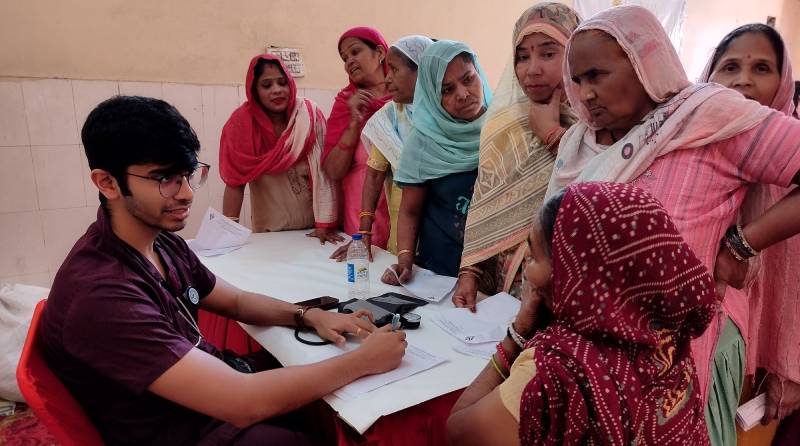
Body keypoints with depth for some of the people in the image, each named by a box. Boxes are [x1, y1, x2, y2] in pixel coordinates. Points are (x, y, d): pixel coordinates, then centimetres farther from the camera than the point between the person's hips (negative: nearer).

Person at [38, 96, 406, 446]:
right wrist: (363, 361, -26)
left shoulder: (162, 241, -3)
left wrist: (309, 316, -8)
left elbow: (236, 301, 9)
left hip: (213, 383, 7)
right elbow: (244, 405, -34)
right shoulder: (101, 295, -33)